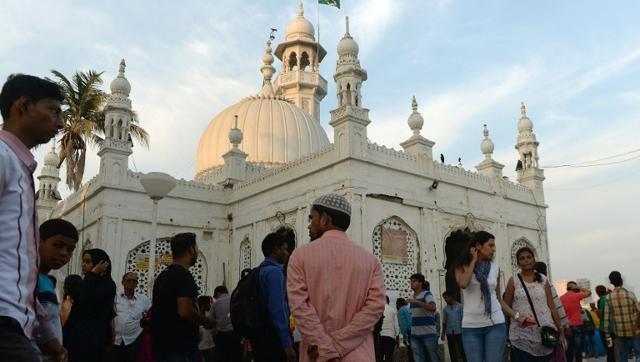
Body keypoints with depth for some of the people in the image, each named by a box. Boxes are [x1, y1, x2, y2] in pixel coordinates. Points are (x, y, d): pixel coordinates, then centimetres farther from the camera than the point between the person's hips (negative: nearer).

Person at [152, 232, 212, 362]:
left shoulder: (163, 275, 13)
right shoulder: (183, 275, -15)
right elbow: (185, 311, -25)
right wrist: (207, 322, -8)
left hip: (162, 346, 9)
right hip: (180, 348, -9)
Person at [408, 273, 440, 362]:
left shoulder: (427, 294, -6)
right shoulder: (413, 297, 15)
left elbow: (433, 307, -25)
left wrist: (416, 302, -31)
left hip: (428, 333, -6)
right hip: (415, 334, 6)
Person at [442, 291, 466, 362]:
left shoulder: (460, 306, 0)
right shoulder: (445, 309, 10)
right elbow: (444, 322, 12)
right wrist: (443, 334, 6)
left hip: (459, 332, -3)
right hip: (449, 333, 3)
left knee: (462, 350, -5)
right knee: (452, 351, 3)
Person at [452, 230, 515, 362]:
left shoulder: (495, 268, 8)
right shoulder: (462, 266, 2)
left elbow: (498, 299, 14)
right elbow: (463, 284, -21)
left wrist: (515, 315, 4)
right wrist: (473, 261, -9)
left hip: (495, 324, 2)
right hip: (471, 326, -1)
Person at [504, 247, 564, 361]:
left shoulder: (543, 280, 9)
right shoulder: (513, 281, 4)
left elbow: (552, 307, 8)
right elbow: (506, 306, 6)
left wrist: (561, 331, 4)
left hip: (544, 333, 2)